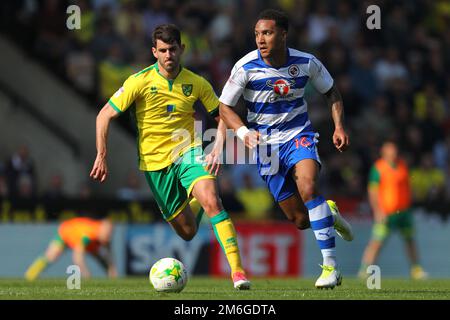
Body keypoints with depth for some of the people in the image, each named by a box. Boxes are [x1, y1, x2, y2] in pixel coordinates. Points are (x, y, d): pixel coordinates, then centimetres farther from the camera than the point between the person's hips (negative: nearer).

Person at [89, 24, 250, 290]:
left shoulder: (196, 83, -3)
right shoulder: (139, 82, -9)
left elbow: (223, 116, 8)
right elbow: (104, 116, -6)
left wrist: (218, 148, -8)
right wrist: (102, 156, -12)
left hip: (188, 153, 0)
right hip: (155, 162, 0)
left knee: (212, 201, -29)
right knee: (187, 232, 5)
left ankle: (237, 270, -29)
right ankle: (195, 202, 45)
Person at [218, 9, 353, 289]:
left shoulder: (306, 63, -10)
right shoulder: (246, 67, -14)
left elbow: (331, 92, 8)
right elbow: (225, 108, -5)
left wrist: (339, 126, -7)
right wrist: (244, 132, -23)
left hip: (299, 136, -1)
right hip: (266, 144, 1)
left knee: (308, 185, -32)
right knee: (300, 220, 1)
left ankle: (331, 266, -27)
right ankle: (329, 213, 40)